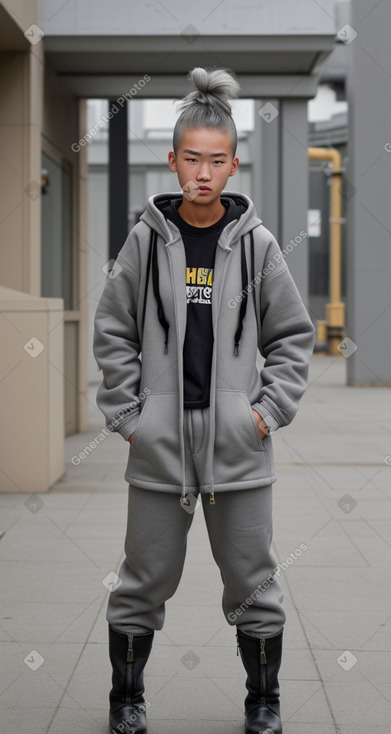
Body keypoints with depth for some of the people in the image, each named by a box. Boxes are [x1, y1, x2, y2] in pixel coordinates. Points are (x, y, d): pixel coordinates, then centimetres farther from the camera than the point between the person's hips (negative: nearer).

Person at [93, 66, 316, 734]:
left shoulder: (256, 243, 1)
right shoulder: (146, 239, 1)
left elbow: (293, 335, 7)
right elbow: (112, 332, 6)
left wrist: (269, 410, -1)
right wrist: (127, 413, 0)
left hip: (237, 445, 0)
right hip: (159, 443, 0)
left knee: (251, 581, 9)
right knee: (145, 579, 9)